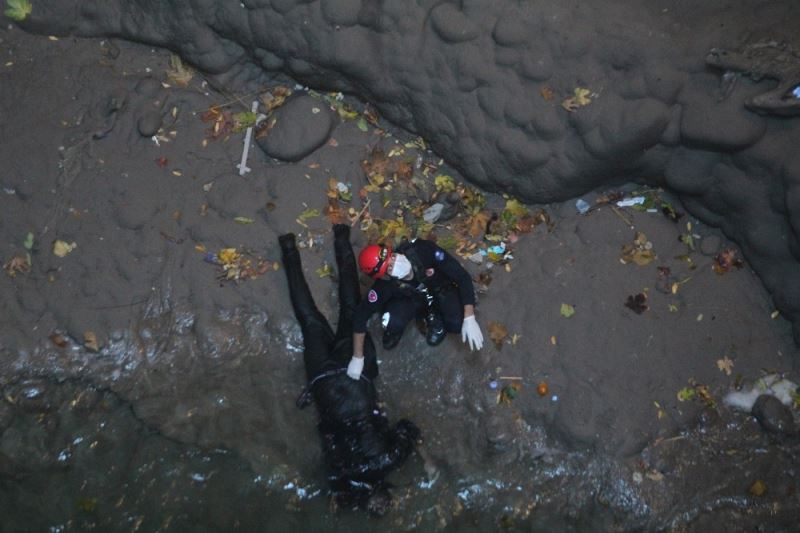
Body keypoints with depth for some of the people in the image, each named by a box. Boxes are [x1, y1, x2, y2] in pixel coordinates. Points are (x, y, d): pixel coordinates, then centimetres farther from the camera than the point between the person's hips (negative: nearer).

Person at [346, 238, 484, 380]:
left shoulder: (424, 250, -37)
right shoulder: (386, 285, -32)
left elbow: (463, 277, -30)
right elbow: (360, 315, -20)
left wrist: (469, 319, -36)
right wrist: (357, 358, -19)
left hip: (441, 291, -1)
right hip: (412, 300, 1)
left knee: (458, 324, -29)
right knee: (393, 323, -28)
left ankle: (435, 316, 6)